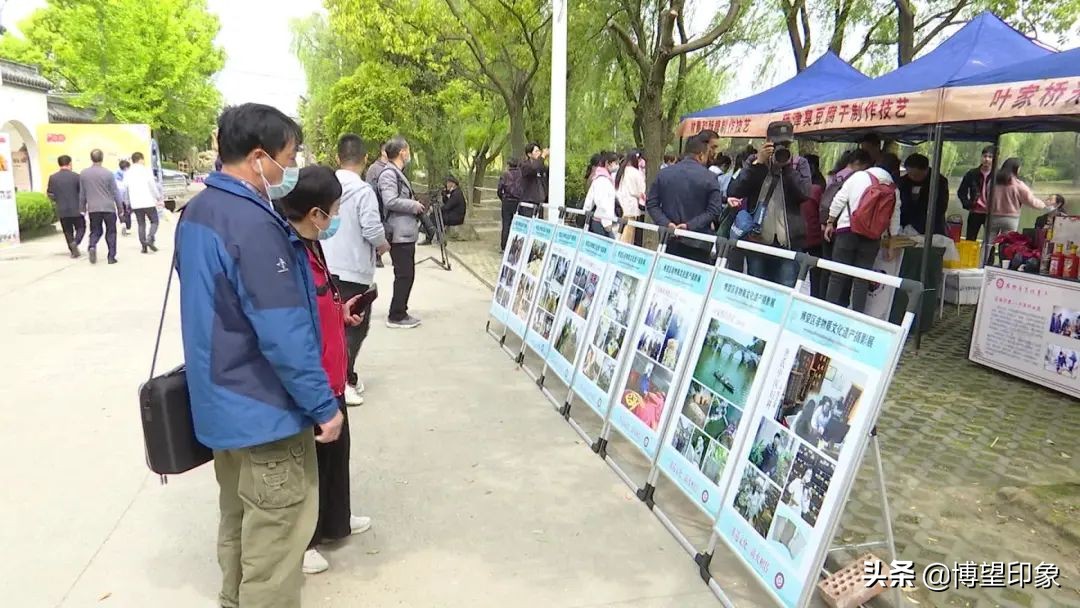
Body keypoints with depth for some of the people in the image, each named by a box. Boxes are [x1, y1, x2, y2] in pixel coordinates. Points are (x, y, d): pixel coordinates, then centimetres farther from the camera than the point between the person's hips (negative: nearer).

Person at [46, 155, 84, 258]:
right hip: (76, 209, -3)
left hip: (62, 210, 3)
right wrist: (83, 206, 10)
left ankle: (73, 251, 11)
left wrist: (56, 201, 22)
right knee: (81, 227, 11)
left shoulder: (53, 177, -1)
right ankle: (75, 242, -15)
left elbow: (50, 193, 2)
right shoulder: (76, 176, -9)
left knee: (68, 231, 12)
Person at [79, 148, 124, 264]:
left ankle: (92, 246, -15)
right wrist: (120, 206, 7)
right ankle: (111, 257, 6)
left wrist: (82, 207, 20)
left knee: (95, 231, 14)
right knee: (111, 232, 8)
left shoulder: (83, 173, 3)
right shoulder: (108, 173, -7)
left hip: (93, 208, 3)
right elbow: (115, 191, -3)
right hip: (108, 207, -2)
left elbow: (82, 193, 10)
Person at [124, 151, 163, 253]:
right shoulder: (146, 170, -4)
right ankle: (150, 239, -17)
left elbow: (125, 187, 10)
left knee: (141, 224, 11)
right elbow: (153, 186, -8)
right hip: (148, 202, -4)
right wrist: (160, 198, -2)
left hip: (135, 204, 4)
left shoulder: (128, 173, 8)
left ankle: (144, 245, 5)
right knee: (154, 221, 6)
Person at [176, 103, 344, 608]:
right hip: (263, 408, -10)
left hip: (220, 401, 10)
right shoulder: (253, 224, -25)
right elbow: (284, 333, -26)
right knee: (277, 532, 4)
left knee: (239, 518, 23)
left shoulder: (196, 212, 7)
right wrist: (323, 404, -17)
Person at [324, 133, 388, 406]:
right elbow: (373, 230, -19)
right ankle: (343, 381, 0)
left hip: (327, 268, 6)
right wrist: (383, 245, 0)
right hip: (354, 270, -6)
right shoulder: (363, 190, -15)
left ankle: (343, 374, 28)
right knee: (355, 327, 4)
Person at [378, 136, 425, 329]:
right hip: (399, 234, -10)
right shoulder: (388, 174, -14)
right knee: (404, 275, -5)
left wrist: (415, 206, 10)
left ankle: (400, 312, 24)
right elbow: (390, 201, -24)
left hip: (407, 233, 10)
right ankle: (396, 317, 3)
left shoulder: (398, 173, 18)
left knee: (407, 275, 14)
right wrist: (414, 206, -13)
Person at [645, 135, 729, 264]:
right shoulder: (710, 178, -6)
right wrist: (690, 225, -14)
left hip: (669, 240, 4)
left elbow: (651, 204, 1)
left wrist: (666, 223, -9)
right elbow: (714, 210, -13)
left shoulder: (664, 173, 5)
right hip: (697, 244, -4)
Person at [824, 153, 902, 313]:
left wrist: (830, 223, 8)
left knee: (838, 275, 1)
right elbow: (894, 218, 10)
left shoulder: (859, 176, 3)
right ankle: (856, 316, 5)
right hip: (873, 236, 2)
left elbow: (839, 199, 0)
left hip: (847, 230, -1)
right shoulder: (894, 190, 8)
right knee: (862, 278, 5)